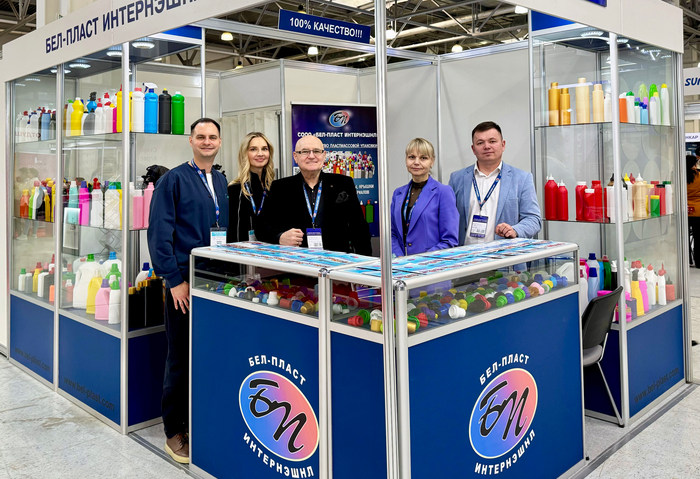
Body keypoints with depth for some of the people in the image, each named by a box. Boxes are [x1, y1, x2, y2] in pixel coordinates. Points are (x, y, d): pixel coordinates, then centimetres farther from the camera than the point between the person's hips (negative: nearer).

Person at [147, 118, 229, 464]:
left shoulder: (222, 182, 14)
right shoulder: (174, 180, -4)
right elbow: (159, 233, -9)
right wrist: (175, 280, -14)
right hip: (184, 282, -5)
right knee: (182, 357, 3)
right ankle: (175, 432, 18)